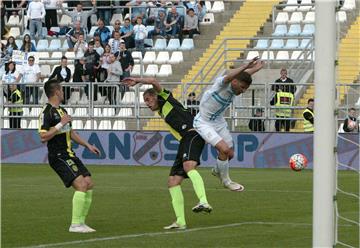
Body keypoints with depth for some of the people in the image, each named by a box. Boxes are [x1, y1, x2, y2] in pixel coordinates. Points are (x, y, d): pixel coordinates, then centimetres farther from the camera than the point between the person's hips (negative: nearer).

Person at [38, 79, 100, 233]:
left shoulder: (61, 110, 18)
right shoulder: (47, 112, -12)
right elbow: (43, 137, -21)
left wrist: (87, 145, 24)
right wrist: (60, 124, -21)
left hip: (69, 155, 10)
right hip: (58, 157, -10)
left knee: (89, 184, 3)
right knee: (81, 184, -20)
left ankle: (80, 222, 9)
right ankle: (75, 225, -16)